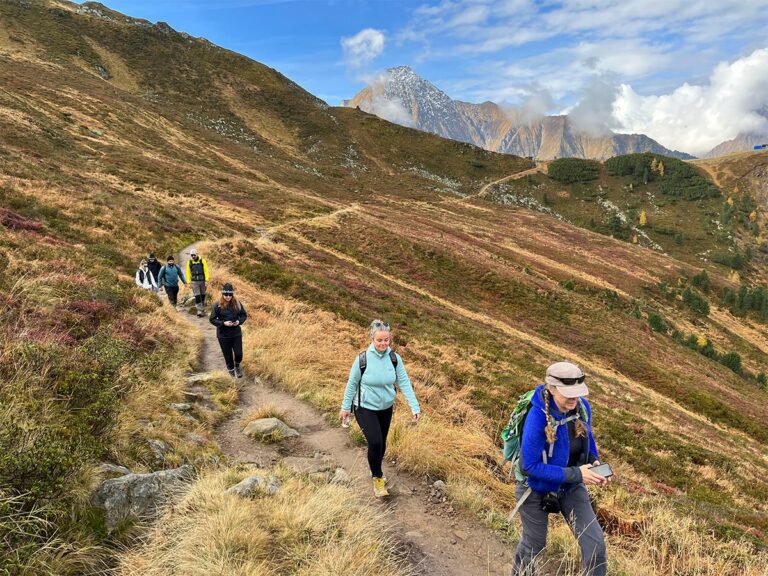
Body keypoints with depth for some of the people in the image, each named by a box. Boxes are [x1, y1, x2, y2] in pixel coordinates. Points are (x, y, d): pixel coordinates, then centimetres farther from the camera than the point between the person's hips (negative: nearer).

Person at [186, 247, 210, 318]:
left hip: (202, 281, 0)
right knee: (197, 296, -7)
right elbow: (188, 272, 5)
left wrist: (207, 280, -10)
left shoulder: (202, 261, -4)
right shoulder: (189, 262, 1)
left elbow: (206, 271, -3)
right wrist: (189, 282, 1)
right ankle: (199, 311, -9)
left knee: (203, 295, 12)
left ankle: (203, 308, 32)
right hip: (194, 281, 0)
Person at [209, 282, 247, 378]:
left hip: (236, 333, 2)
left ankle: (237, 365, 36)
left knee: (239, 354, 1)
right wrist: (223, 323, -21)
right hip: (223, 335, -2)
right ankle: (231, 369, 39)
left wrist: (239, 321, -14)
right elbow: (212, 319, -8)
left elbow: (244, 315, 6)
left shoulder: (237, 303, -5)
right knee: (228, 355, 11)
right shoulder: (217, 305, -12)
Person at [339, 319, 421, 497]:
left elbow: (404, 383, -11)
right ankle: (378, 478, 8)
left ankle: (377, 471, 44)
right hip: (365, 408, -3)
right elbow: (352, 383, -8)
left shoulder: (394, 358, -13)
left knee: (382, 443, 16)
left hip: (386, 408, 3)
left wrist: (415, 407, -17)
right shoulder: (362, 358, -20)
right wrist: (345, 407, -1)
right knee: (375, 442, -16)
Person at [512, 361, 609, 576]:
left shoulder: (582, 406, -17)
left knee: (595, 545, -3)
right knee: (534, 544, 20)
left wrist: (594, 462, -13)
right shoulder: (538, 417, -36)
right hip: (537, 488, -4)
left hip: (570, 487, 4)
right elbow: (530, 465, -30)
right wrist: (576, 474, -31)